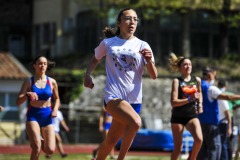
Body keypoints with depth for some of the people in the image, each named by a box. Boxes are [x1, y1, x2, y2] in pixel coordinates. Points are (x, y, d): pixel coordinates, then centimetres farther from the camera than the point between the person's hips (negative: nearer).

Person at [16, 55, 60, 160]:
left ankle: (40, 141, 28)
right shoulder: (29, 82, -2)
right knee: (36, 148, -19)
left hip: (47, 116, 2)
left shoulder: (52, 82, 3)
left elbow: (57, 99, 18)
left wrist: (55, 109, -2)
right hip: (33, 116, -2)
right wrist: (27, 94, -27)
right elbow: (18, 102, -7)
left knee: (50, 150, -7)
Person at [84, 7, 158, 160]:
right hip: (113, 95, -3)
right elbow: (95, 59, 24)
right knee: (136, 122, -30)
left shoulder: (142, 45, 5)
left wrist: (149, 60, -18)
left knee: (111, 140, 9)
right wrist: (88, 75, 6)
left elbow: (154, 76, 1)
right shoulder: (107, 43, 5)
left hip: (134, 99, 3)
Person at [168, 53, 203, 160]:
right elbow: (173, 102, -17)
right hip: (178, 117, -3)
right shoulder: (177, 81, -8)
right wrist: (190, 99, -25)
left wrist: (200, 104, 6)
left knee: (199, 139, -22)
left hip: (192, 116, 3)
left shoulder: (197, 80, 4)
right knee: (178, 148, 1)